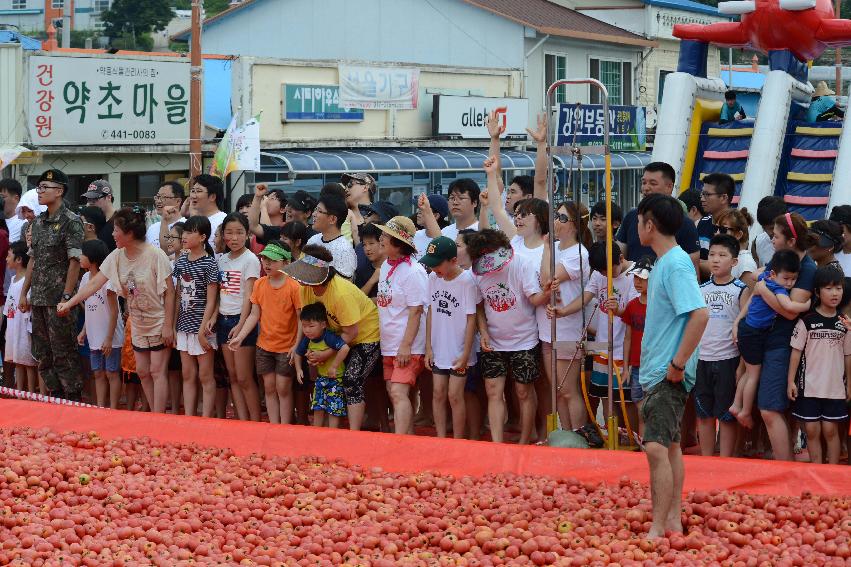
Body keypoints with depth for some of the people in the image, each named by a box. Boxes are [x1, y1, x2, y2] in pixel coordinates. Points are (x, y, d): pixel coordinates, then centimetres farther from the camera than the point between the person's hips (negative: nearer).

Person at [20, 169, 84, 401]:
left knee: (64, 355, -4)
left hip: (59, 301, -8)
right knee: (43, 356, 10)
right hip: (39, 301, 8)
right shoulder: (39, 222, 13)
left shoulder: (71, 222, -9)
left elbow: (75, 262, -13)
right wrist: (24, 293, 13)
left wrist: (66, 298, -17)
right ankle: (56, 400, 19)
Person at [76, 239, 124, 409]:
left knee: (111, 373, -1)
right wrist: (84, 331, 7)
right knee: (98, 373, 10)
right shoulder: (85, 278, 6)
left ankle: (113, 409, 4)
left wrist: (109, 338, -17)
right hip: (94, 336, 7)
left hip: (110, 337, -7)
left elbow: (114, 312, -16)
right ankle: (100, 408, 15)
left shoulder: (107, 278, -16)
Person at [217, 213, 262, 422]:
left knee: (244, 379, -6)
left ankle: (255, 425, 0)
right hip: (224, 319, 7)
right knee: (233, 377, 7)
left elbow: (248, 296, -13)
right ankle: (242, 422, 11)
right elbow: (219, 293, 12)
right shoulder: (222, 259, 10)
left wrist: (241, 325, -20)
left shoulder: (250, 260, -8)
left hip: (242, 320, -7)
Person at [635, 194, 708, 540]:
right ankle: (673, 520, 21)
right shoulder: (663, 263, 13)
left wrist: (678, 364, -23)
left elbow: (699, 314, -27)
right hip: (656, 372, 10)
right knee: (669, 444, 14)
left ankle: (658, 529, -11)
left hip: (669, 375, -10)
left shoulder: (676, 264, -17)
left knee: (656, 446, -13)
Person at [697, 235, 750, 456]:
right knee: (704, 414, 8)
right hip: (702, 360, 4)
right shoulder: (701, 290, 9)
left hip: (728, 359, -4)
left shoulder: (741, 290, -2)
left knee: (726, 416, 1)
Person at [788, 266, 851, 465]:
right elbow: (796, 351, -2)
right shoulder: (807, 321, -4)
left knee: (830, 430, 2)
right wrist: (791, 381, -5)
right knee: (812, 430, 1)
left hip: (835, 387, 1)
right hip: (809, 386, -1)